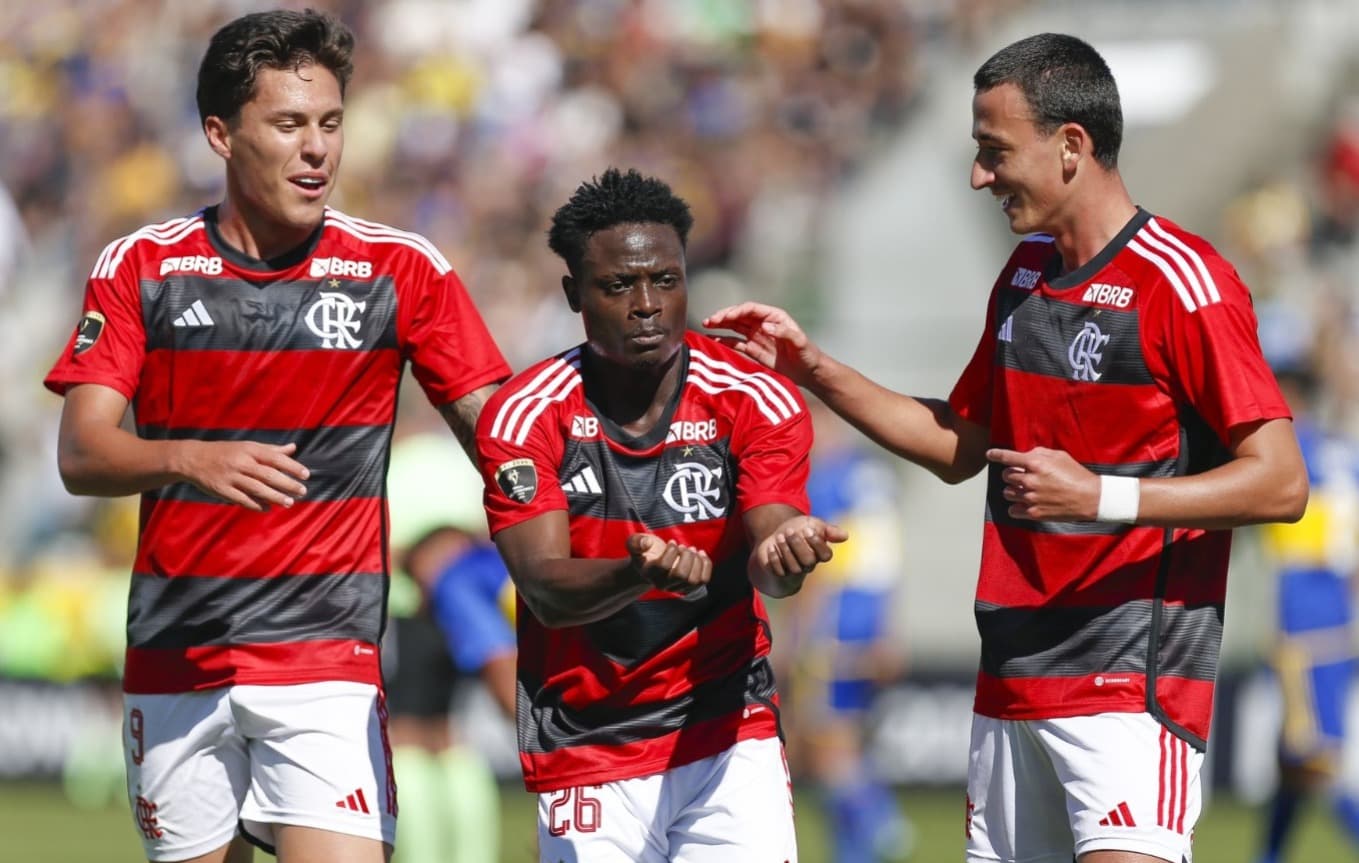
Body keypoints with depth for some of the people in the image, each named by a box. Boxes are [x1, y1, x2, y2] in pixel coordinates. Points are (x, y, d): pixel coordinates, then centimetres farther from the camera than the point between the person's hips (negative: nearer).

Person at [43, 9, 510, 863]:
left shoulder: (401, 270, 1)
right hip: (173, 658, 2)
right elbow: (81, 453, -5)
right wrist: (190, 459, -25)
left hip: (327, 659, -2)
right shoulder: (139, 268, 3)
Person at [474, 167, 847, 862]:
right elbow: (545, 588, -19)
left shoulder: (755, 401, -5)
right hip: (582, 753, 0)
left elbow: (766, 565, -16)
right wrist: (640, 574, -41)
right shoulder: (523, 417, -8)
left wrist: (781, 554, -42)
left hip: (728, 734, 0)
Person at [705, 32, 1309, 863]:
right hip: (1014, 679, 8)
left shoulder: (1181, 282, -12)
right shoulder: (1025, 274, 14)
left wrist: (1100, 496, -22)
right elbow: (958, 444, 25)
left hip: (1132, 680, -8)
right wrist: (813, 367, 19)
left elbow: (1280, 482, -15)